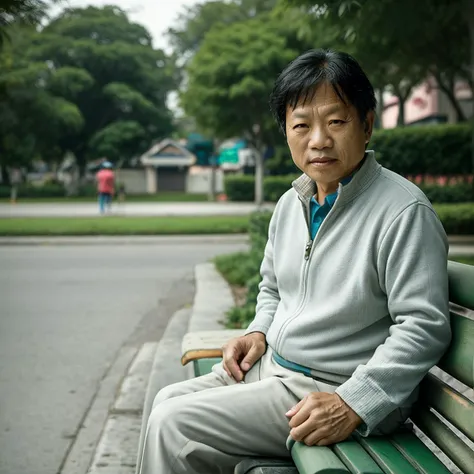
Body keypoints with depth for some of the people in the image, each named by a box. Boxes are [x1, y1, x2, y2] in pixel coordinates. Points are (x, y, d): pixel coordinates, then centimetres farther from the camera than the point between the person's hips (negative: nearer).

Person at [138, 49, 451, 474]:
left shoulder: (403, 210, -19)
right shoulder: (290, 204, 8)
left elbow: (424, 326, -23)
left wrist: (354, 405, -28)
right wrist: (259, 332, 5)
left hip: (338, 393, -8)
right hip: (273, 366, 8)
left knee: (175, 425, -14)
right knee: (169, 401, 9)